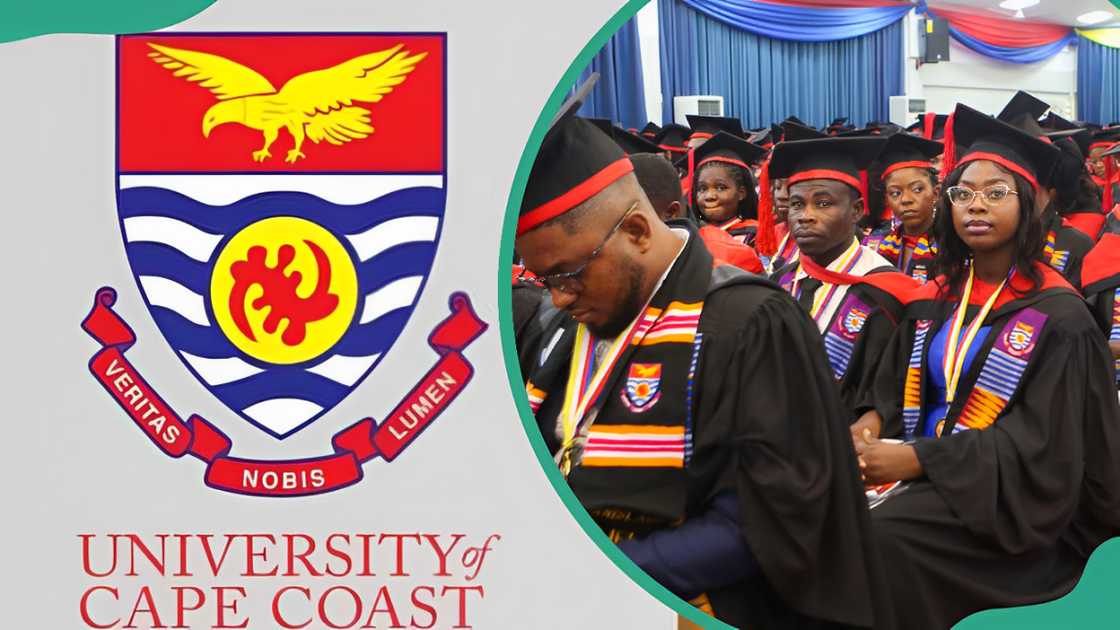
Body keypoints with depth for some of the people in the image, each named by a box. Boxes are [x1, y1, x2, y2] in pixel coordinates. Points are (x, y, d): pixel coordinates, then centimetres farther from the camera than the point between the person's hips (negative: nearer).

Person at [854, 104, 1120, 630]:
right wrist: (874, 421, -9)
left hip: (1011, 502, -5)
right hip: (926, 475, 5)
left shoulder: (1057, 316, -10)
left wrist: (916, 458, -22)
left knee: (882, 537, -30)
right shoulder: (934, 301, 10)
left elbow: (1036, 447, -16)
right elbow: (899, 388, 16)